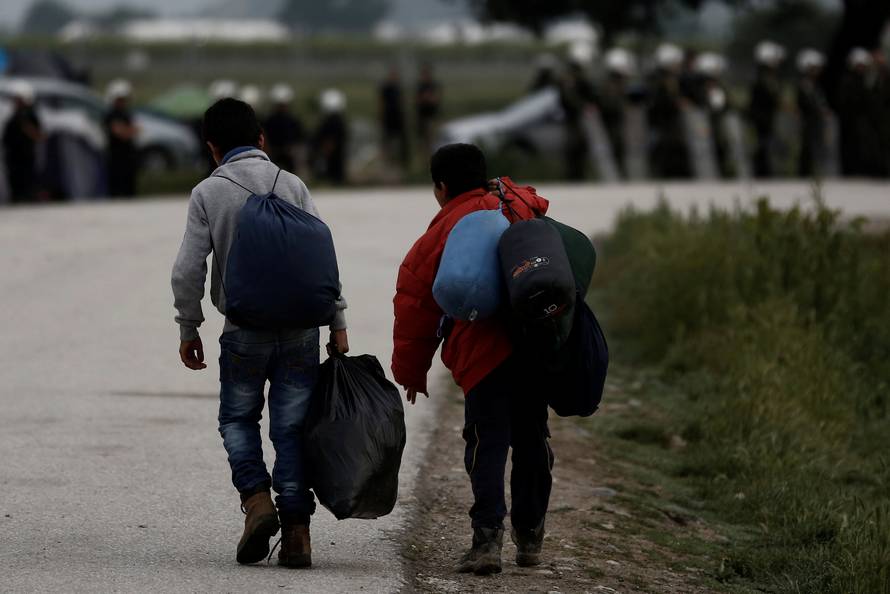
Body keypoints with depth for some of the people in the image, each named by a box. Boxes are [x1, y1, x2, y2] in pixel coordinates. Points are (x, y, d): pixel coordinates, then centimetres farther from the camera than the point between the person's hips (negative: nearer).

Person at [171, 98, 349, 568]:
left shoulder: (207, 193, -3)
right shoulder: (292, 185, 4)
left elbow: (187, 270, -6)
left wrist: (188, 328, 6)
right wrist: (337, 324, 5)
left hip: (244, 331, -2)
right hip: (300, 328, 2)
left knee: (238, 419, 16)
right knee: (291, 427, 5)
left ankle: (256, 499, -6)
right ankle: (296, 530, 1)